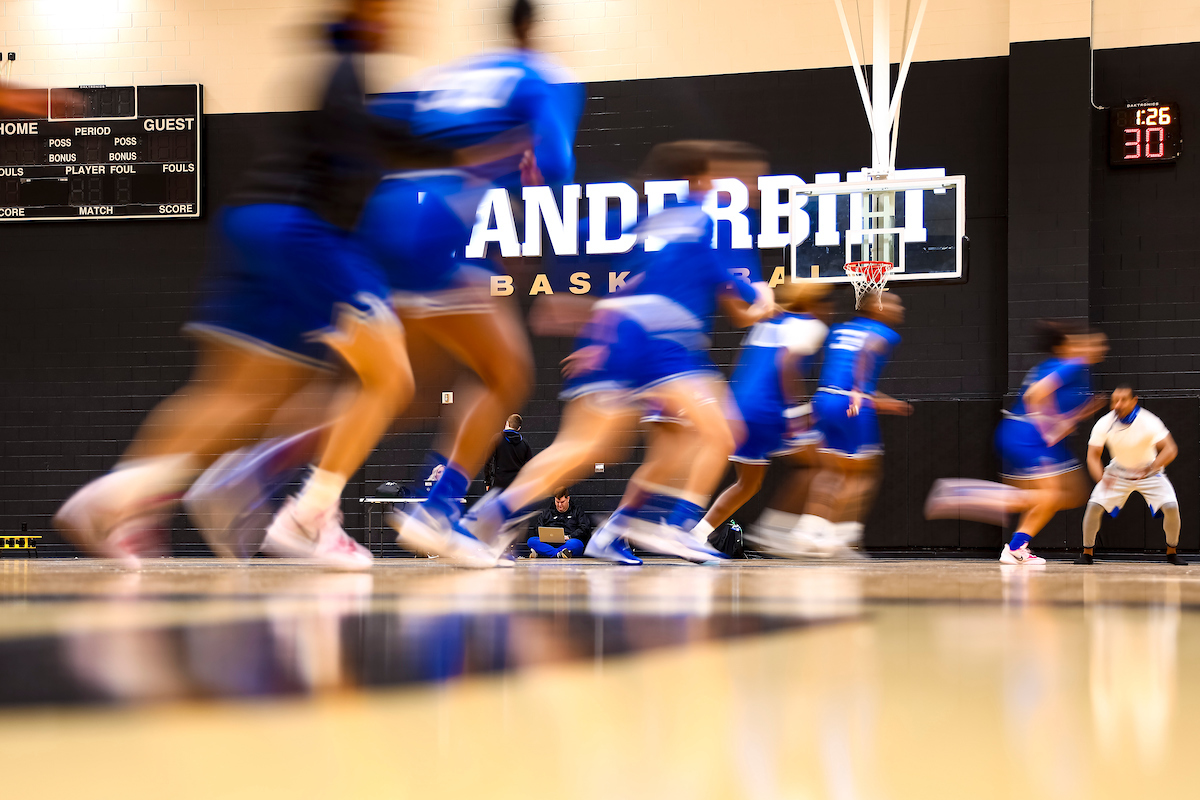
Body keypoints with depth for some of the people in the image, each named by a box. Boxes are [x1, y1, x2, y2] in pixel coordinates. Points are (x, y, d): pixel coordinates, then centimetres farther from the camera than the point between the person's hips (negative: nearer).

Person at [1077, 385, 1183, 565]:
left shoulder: (1148, 422, -27)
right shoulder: (1104, 424, -20)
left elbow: (1170, 449, -33)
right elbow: (1092, 456, -19)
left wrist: (1151, 468, -50)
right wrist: (1102, 478, -39)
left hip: (1149, 472, -2)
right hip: (1118, 473, 2)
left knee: (1171, 506, -21)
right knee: (1094, 505, -17)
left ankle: (1171, 552, 3)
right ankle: (1086, 553, 1)